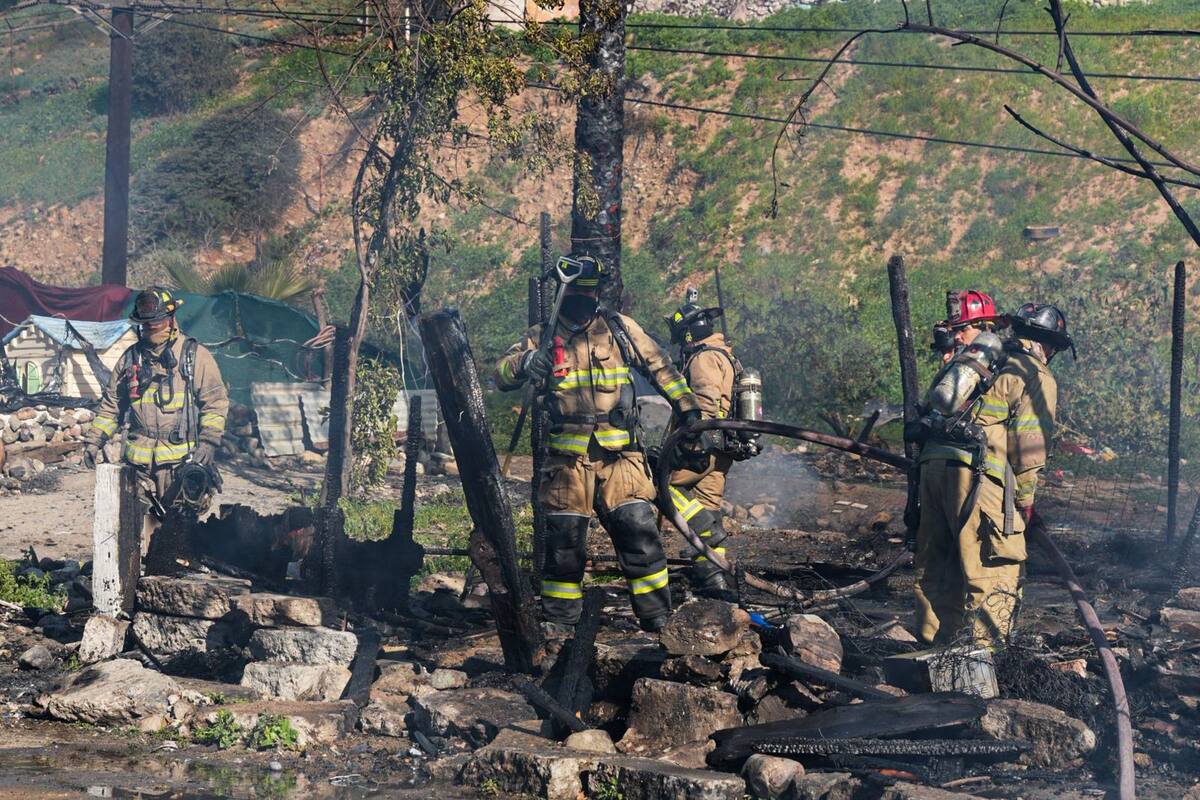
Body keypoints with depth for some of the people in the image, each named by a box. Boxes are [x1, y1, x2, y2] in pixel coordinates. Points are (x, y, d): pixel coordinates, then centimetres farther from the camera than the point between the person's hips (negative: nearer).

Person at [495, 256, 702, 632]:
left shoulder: (620, 329, 8)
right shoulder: (542, 336, 5)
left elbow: (660, 366, 18)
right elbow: (501, 373, -5)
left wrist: (687, 404, 15)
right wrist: (525, 363, -26)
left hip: (619, 454, 0)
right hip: (567, 457, 0)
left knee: (638, 531, -6)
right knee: (563, 541, 2)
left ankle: (658, 619, 3)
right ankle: (558, 624, 14)